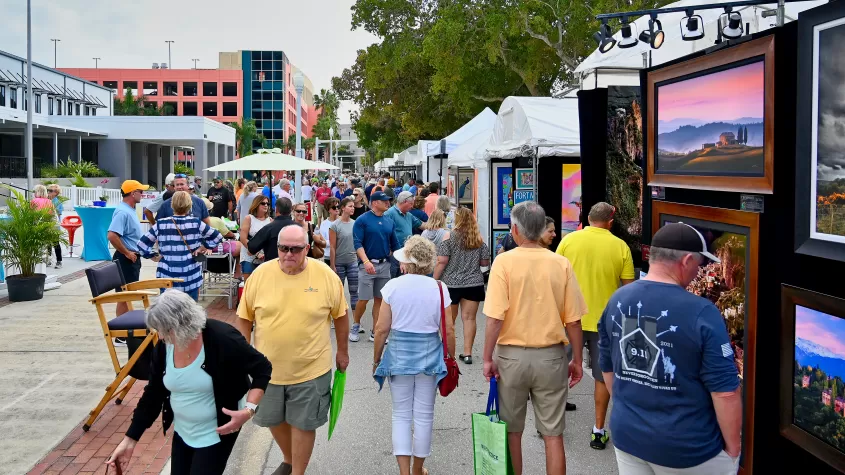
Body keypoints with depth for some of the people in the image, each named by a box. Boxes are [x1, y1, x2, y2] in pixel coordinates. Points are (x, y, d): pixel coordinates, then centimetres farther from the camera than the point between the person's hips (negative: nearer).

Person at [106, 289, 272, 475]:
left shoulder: (222, 340, -25)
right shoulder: (163, 347, -8)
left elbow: (262, 369, -15)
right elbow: (153, 394, 2)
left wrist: (248, 410, -27)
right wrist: (129, 440, 2)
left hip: (216, 433, -6)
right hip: (182, 432, 6)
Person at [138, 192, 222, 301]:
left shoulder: (161, 225, -2)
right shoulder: (196, 223, -3)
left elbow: (142, 244, 1)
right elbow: (217, 237, 5)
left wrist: (154, 257, 9)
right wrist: (203, 247, 9)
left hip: (167, 277, 0)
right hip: (191, 276, 0)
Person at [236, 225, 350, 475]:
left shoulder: (326, 276, -12)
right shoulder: (260, 275, -8)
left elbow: (340, 316, 1)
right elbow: (245, 318, 1)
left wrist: (343, 351, 6)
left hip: (311, 369, -3)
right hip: (268, 367, 3)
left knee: (303, 423, 8)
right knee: (274, 419, 20)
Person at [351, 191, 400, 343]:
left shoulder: (389, 222, 10)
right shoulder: (362, 220, -6)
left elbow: (395, 245, 16)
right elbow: (358, 244, -12)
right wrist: (366, 262, -24)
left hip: (385, 265, 5)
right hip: (367, 265, -5)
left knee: (379, 299, 7)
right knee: (364, 299, -3)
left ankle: (375, 332, 15)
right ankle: (355, 326, 21)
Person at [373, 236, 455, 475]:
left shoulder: (393, 286, -8)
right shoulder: (439, 288, -7)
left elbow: (382, 328, -7)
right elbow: (448, 330, -5)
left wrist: (376, 359, 6)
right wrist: (451, 358, 9)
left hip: (399, 354, 0)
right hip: (429, 355, 1)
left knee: (401, 415, 11)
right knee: (424, 415, 12)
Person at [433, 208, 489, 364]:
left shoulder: (449, 236, -6)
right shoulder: (479, 238, 3)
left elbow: (442, 261, -12)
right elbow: (485, 262, 7)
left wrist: (434, 280, -4)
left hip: (451, 284, -2)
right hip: (473, 284, 2)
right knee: (469, 318, 5)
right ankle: (467, 353, 5)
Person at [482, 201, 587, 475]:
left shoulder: (504, 262, -11)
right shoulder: (561, 264, -5)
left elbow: (495, 318, -16)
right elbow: (573, 320, -3)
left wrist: (487, 358, -6)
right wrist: (577, 360, 9)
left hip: (512, 355, -1)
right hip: (551, 356, 2)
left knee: (512, 430, 15)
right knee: (553, 434, 10)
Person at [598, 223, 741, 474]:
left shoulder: (616, 301, -3)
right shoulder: (701, 313, -22)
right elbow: (725, 391, -19)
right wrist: (733, 445, -4)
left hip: (627, 436, 5)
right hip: (685, 447, -5)